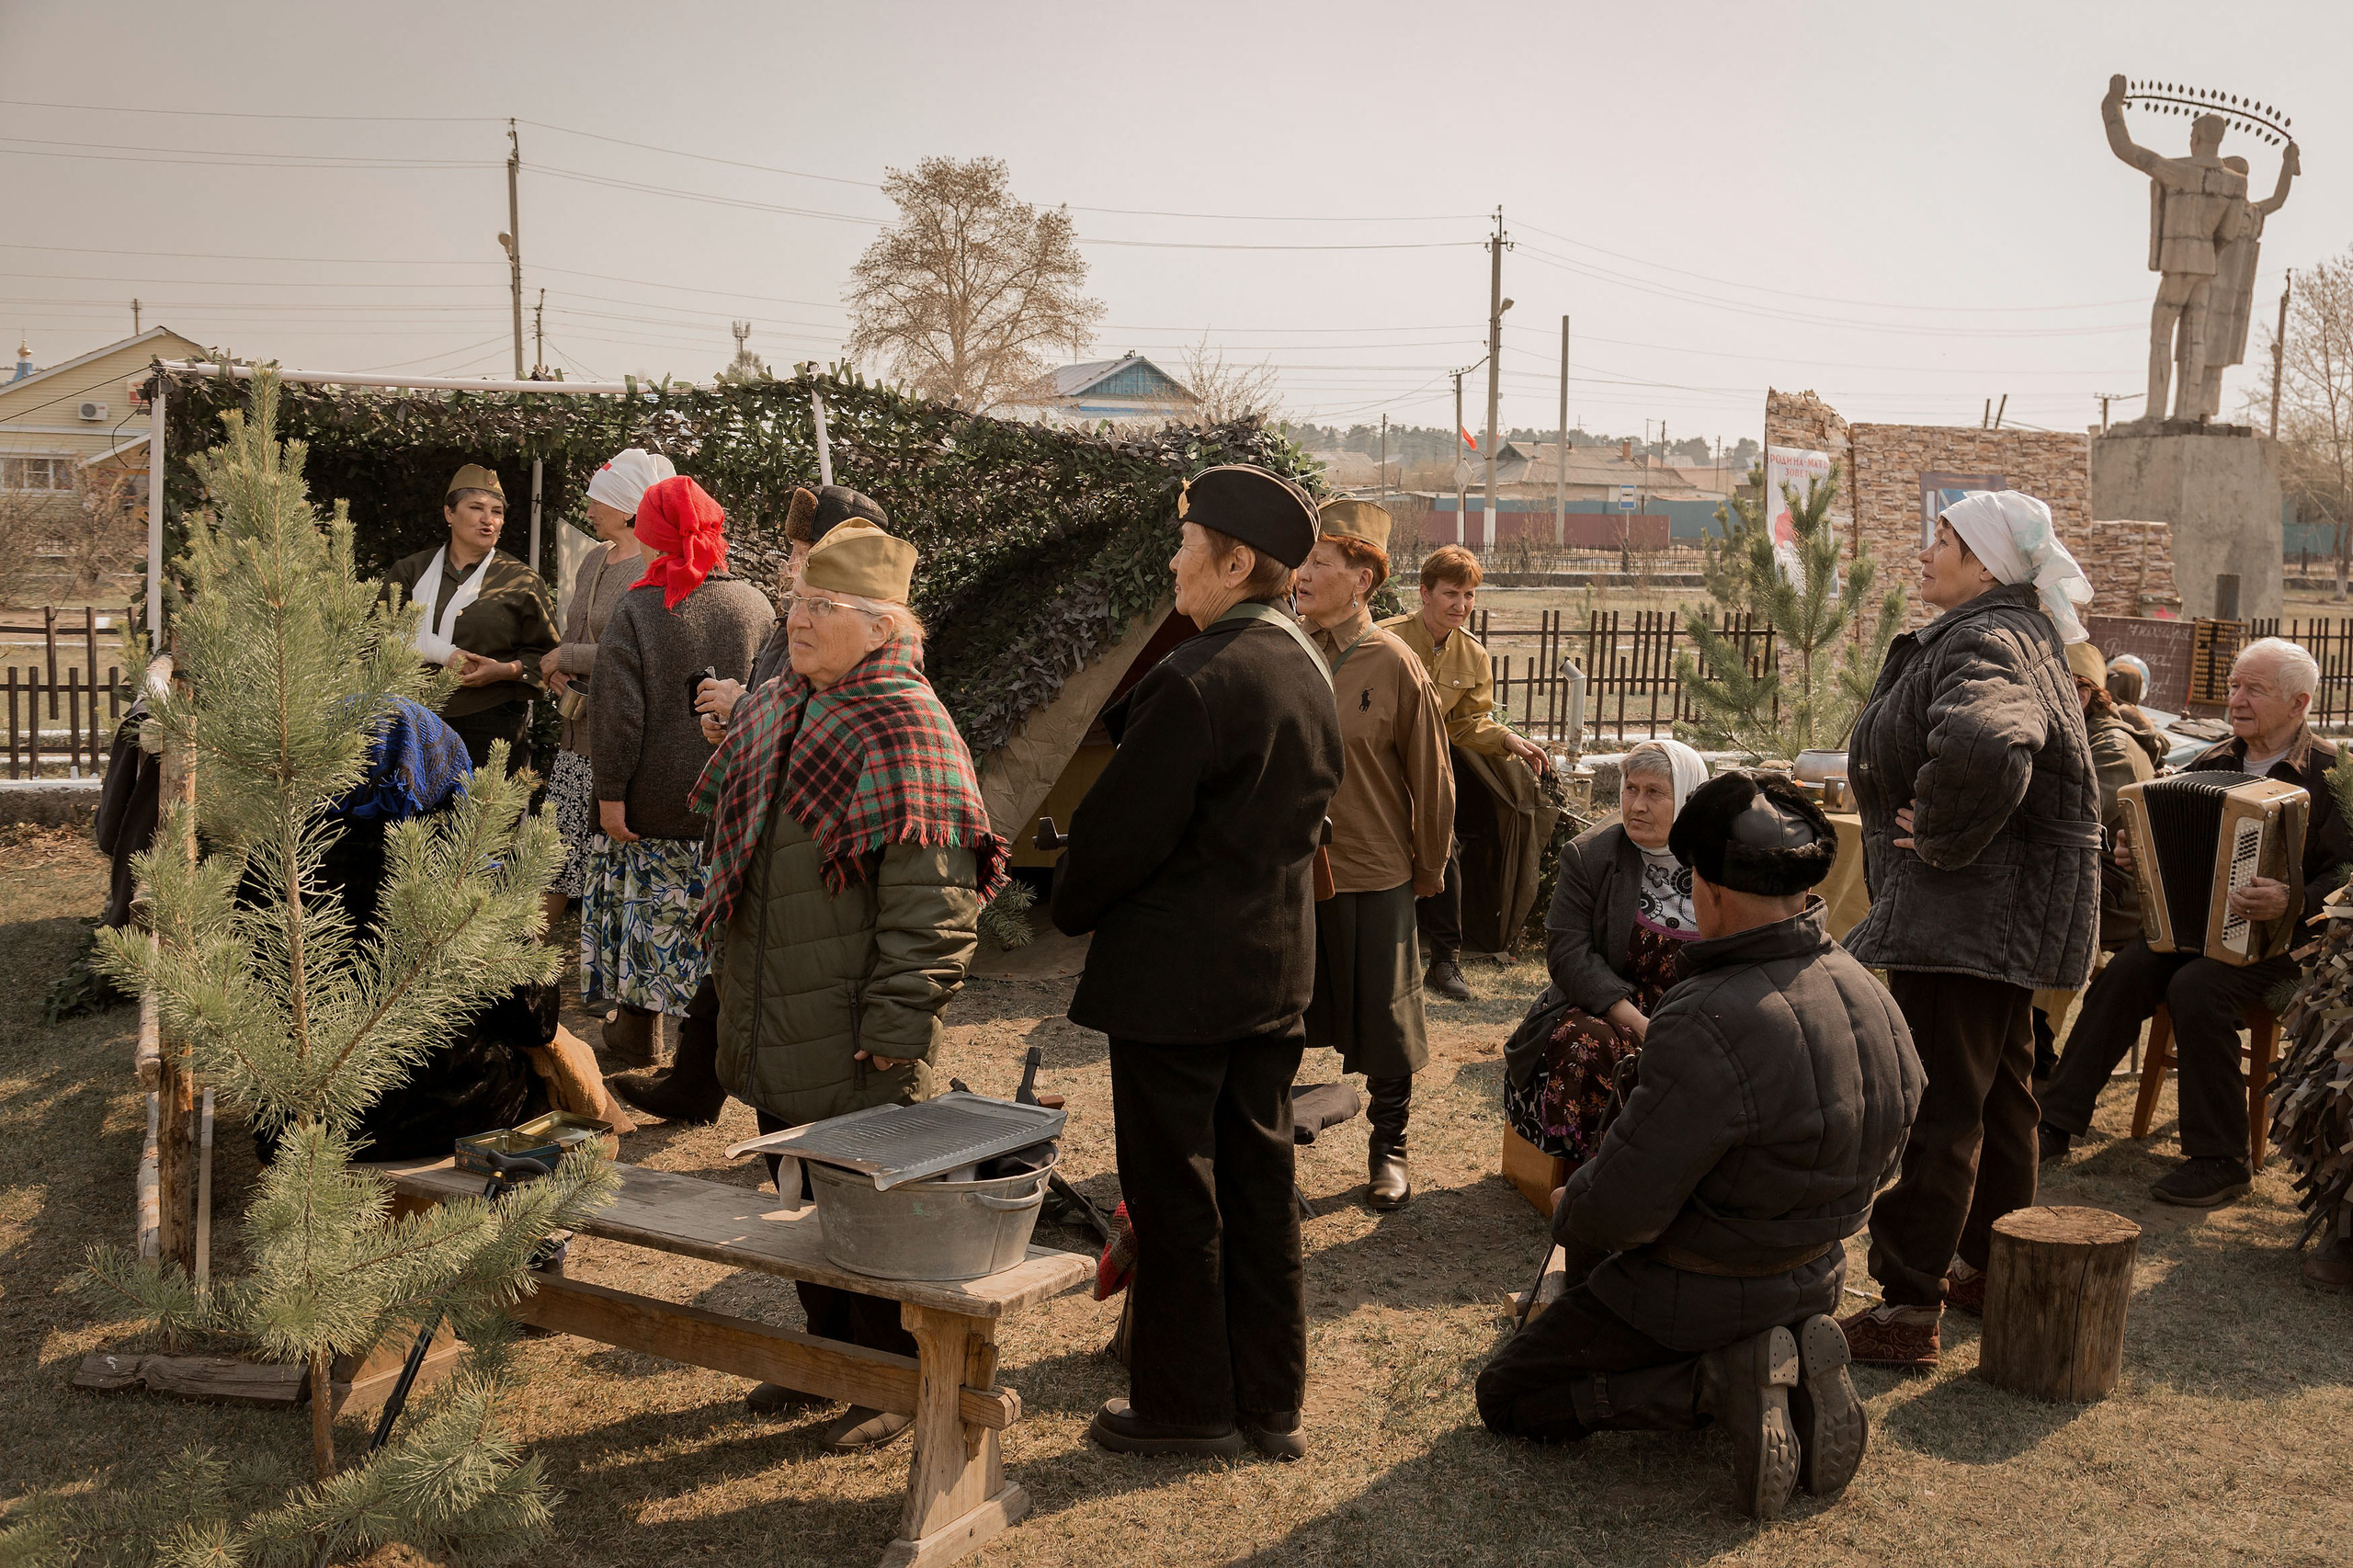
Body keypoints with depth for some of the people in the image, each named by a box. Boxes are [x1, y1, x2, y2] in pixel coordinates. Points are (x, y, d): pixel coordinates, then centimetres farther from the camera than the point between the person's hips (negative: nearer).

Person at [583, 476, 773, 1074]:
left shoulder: (635, 609, -8)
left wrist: (611, 792, -6)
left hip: (654, 799, -1)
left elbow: (618, 711, -12)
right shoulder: (757, 606, 0)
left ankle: (637, 1033, 24)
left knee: (647, 908, 11)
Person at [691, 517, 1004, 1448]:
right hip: (775, 1038, 8)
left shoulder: (903, 732, -16)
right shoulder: (771, 713, 10)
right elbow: (735, 846, 22)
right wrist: (739, 1003, 19)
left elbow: (932, 906, -18)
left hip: (858, 1054, -8)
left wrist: (891, 1033, -19)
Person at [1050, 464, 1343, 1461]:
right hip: (1277, 968, 8)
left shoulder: (1198, 680, -21)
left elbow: (1122, 826, -18)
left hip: (1175, 977, -8)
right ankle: (1271, 1401, 26)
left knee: (1173, 1195, 6)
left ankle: (1186, 1406, 18)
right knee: (1259, 1182, 15)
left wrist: (1071, 905, 1)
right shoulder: (1306, 668, 6)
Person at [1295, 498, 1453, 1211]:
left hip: (1374, 877, -2)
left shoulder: (1393, 664, -9)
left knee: (1384, 1017, 9)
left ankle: (1389, 1148, 26)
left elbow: (1431, 777, -1)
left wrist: (1428, 871, 5)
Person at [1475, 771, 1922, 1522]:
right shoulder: (1874, 998, -6)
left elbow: (1620, 1211, -27)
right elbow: (1878, 1163, 9)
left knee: (1504, 1397, 11)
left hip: (1699, 1298, -7)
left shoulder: (1710, 1025, -33)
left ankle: (1721, 1380, -8)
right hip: (1815, 1282, 7)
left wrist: (1567, 1211, -3)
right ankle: (1792, 1363, 10)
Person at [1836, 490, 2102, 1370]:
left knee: (1936, 1106, -6)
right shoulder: (2018, 633, 13)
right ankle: (1991, 1264, 36)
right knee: (1996, 1089, 21)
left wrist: (1939, 839, -27)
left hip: (1965, 911, -11)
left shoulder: (1984, 644, -21)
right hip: (2008, 916, 11)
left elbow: (1981, 747, -44)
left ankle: (1907, 1311, -1)